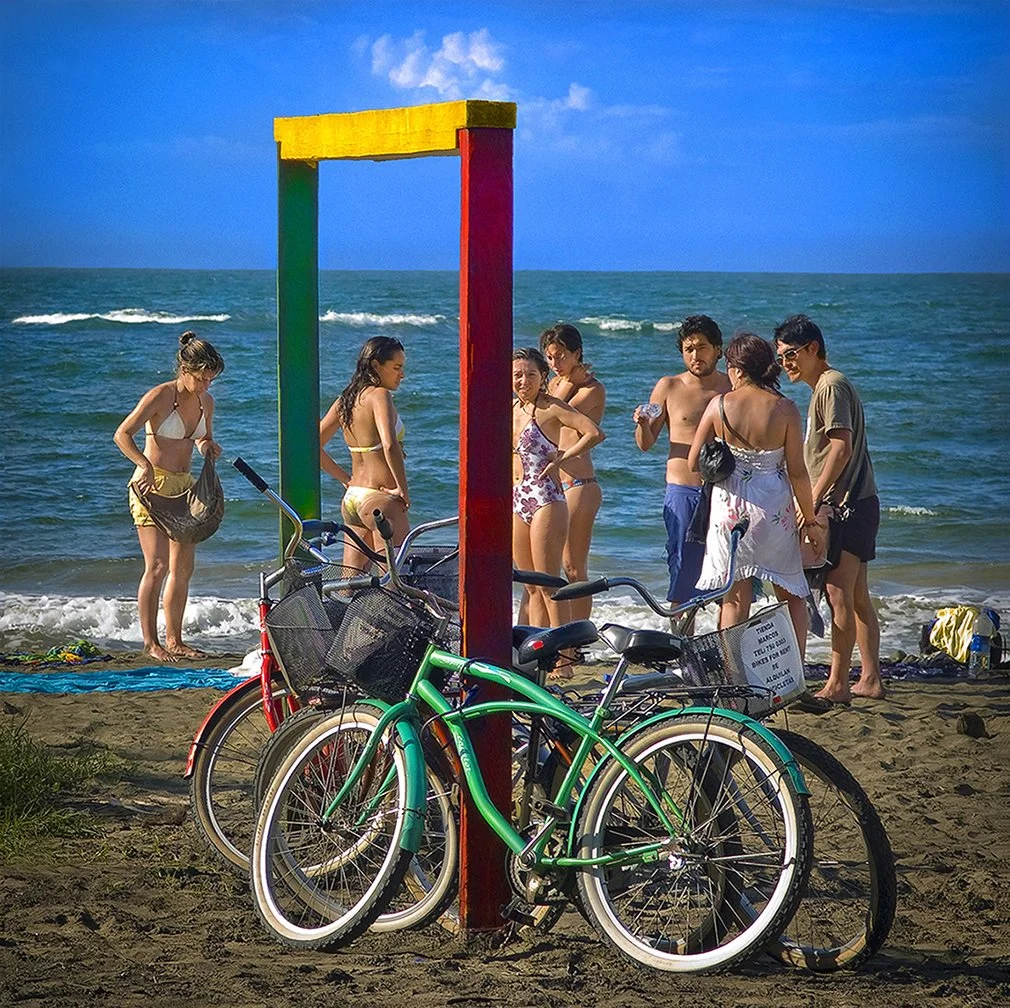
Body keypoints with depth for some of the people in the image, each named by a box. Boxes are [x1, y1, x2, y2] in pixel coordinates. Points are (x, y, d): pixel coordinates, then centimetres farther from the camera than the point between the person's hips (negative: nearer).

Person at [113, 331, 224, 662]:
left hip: (184, 486, 7)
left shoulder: (206, 401, 7)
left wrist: (208, 447, -3)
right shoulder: (161, 396, -14)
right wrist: (145, 466, -33)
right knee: (158, 566, -11)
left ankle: (174, 640, 14)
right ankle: (150, 642, -6)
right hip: (152, 485, -7)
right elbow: (122, 435, -19)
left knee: (183, 568, 6)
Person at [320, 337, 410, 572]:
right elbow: (390, 445, -26)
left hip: (351, 499, 9)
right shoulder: (379, 395, -11)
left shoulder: (344, 400, 12)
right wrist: (403, 490, -17)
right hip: (380, 500, -8)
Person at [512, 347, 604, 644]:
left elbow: (595, 433, -19)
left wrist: (560, 459, -14)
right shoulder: (512, 409, 12)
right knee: (533, 587, 10)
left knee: (549, 587, -7)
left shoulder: (551, 407, -9)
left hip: (545, 501, -7)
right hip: (516, 502, 8)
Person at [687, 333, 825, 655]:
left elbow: (693, 463, -3)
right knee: (792, 597, 15)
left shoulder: (719, 405, -7)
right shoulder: (784, 409, -8)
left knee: (734, 600, 9)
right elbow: (797, 472, -7)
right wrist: (810, 520, 3)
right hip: (775, 511, 0)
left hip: (729, 508, 0)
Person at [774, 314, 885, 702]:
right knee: (857, 597, 12)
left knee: (839, 595, -10)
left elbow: (842, 447, -22)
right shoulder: (825, 386, 20)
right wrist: (815, 501, 20)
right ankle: (870, 680, 16)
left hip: (846, 506, -11)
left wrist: (813, 499, -22)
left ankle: (836, 685, -10)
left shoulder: (831, 385, -12)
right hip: (854, 506, 11)